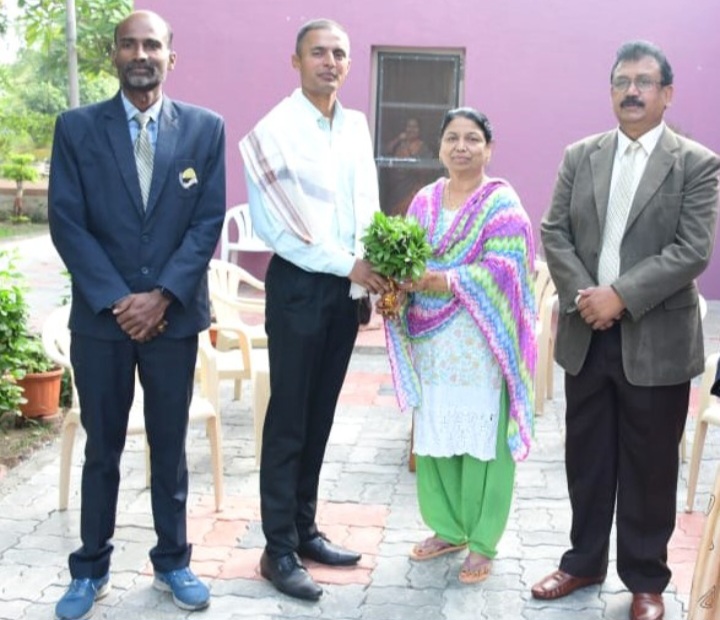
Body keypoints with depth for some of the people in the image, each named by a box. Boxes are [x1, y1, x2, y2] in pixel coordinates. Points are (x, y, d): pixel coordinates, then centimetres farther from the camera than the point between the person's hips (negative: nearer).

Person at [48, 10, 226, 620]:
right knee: (101, 450, 10)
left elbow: (209, 221, -3)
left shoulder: (206, 128, 2)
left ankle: (173, 561, 26)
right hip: (100, 316, 0)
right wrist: (116, 299, -13)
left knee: (170, 448, 11)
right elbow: (67, 222, -4)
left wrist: (162, 295, -12)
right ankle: (91, 568, 24)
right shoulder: (77, 127, 1)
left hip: (174, 314, 0)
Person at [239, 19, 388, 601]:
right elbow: (273, 222, -15)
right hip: (298, 285, -6)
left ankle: (305, 529, 24)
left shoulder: (357, 125, 11)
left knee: (321, 416, 12)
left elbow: (367, 205, 10)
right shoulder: (275, 129, -8)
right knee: (288, 418, -1)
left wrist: (372, 266, -7)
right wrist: (347, 264, -16)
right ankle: (279, 550, 9)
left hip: (346, 286, 6)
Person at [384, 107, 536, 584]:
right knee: (433, 437, 10)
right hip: (430, 342, 5)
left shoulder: (502, 204, -4)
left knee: (482, 441, 0)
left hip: (480, 344, -5)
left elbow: (505, 269, -15)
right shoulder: (425, 201, 13)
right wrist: (401, 279, -11)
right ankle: (447, 529, 26)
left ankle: (483, 542, 13)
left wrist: (448, 283, -26)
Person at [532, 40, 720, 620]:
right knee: (586, 457, 14)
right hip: (586, 335, 4)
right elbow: (554, 233, 3)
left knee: (650, 466, 8)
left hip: (657, 340, -3)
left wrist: (621, 296, -19)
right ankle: (584, 561, 31)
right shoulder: (580, 156, 7)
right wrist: (582, 296, -13)